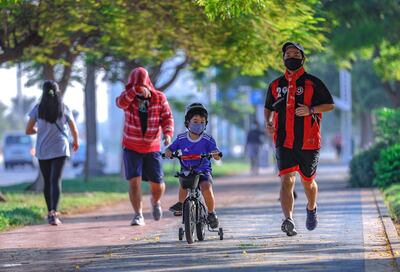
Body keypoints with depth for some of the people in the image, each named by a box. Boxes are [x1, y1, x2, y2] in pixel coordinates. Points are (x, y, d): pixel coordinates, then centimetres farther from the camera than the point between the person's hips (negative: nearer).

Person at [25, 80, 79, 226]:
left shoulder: (37, 109, 0)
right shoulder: (64, 108, 0)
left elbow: (28, 130, 3)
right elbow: (74, 130, 9)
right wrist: (76, 141, 29)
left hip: (42, 150, 1)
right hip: (60, 148, -1)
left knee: (47, 181, 15)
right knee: (56, 180, -9)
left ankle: (50, 212, 23)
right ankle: (54, 213, -25)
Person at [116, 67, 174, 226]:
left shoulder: (159, 98, -4)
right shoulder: (128, 96, -7)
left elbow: (167, 118, -6)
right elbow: (121, 102, -30)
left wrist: (168, 133, -26)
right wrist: (135, 90, -46)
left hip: (152, 148, 1)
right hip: (131, 147, -1)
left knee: (157, 184, 4)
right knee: (134, 180, -12)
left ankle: (155, 202, 37)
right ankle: (138, 215, -4)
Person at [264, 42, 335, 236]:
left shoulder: (313, 83, 1)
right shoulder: (276, 85, 11)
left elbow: (330, 105, 3)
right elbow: (268, 107, 24)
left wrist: (311, 110, -14)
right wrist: (268, 122, 3)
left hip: (309, 143, -1)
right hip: (284, 142, 1)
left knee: (308, 182, 13)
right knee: (286, 181, -17)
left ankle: (311, 209, 44)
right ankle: (288, 220, -27)